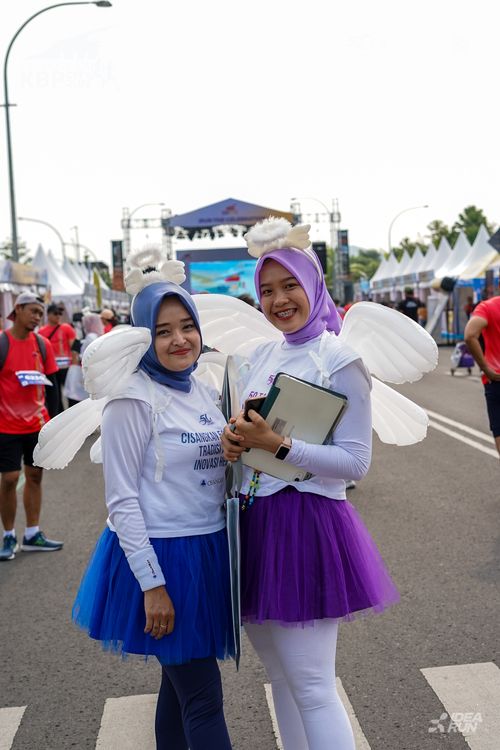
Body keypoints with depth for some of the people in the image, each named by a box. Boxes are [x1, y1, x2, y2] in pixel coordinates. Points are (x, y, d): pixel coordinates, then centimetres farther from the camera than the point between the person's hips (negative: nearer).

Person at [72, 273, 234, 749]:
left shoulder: (202, 392, 8)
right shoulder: (134, 400, -14)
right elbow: (122, 500, -15)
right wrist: (153, 584, -16)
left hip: (208, 550, 7)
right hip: (162, 555, -7)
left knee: (180, 684, 18)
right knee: (204, 699, 0)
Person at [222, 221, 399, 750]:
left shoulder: (340, 359, -9)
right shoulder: (262, 356, 10)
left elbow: (356, 462, -13)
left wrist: (277, 444, -22)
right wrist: (234, 442, -5)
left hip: (306, 523, -7)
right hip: (253, 520, 7)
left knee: (312, 689, -1)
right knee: (280, 678, 18)